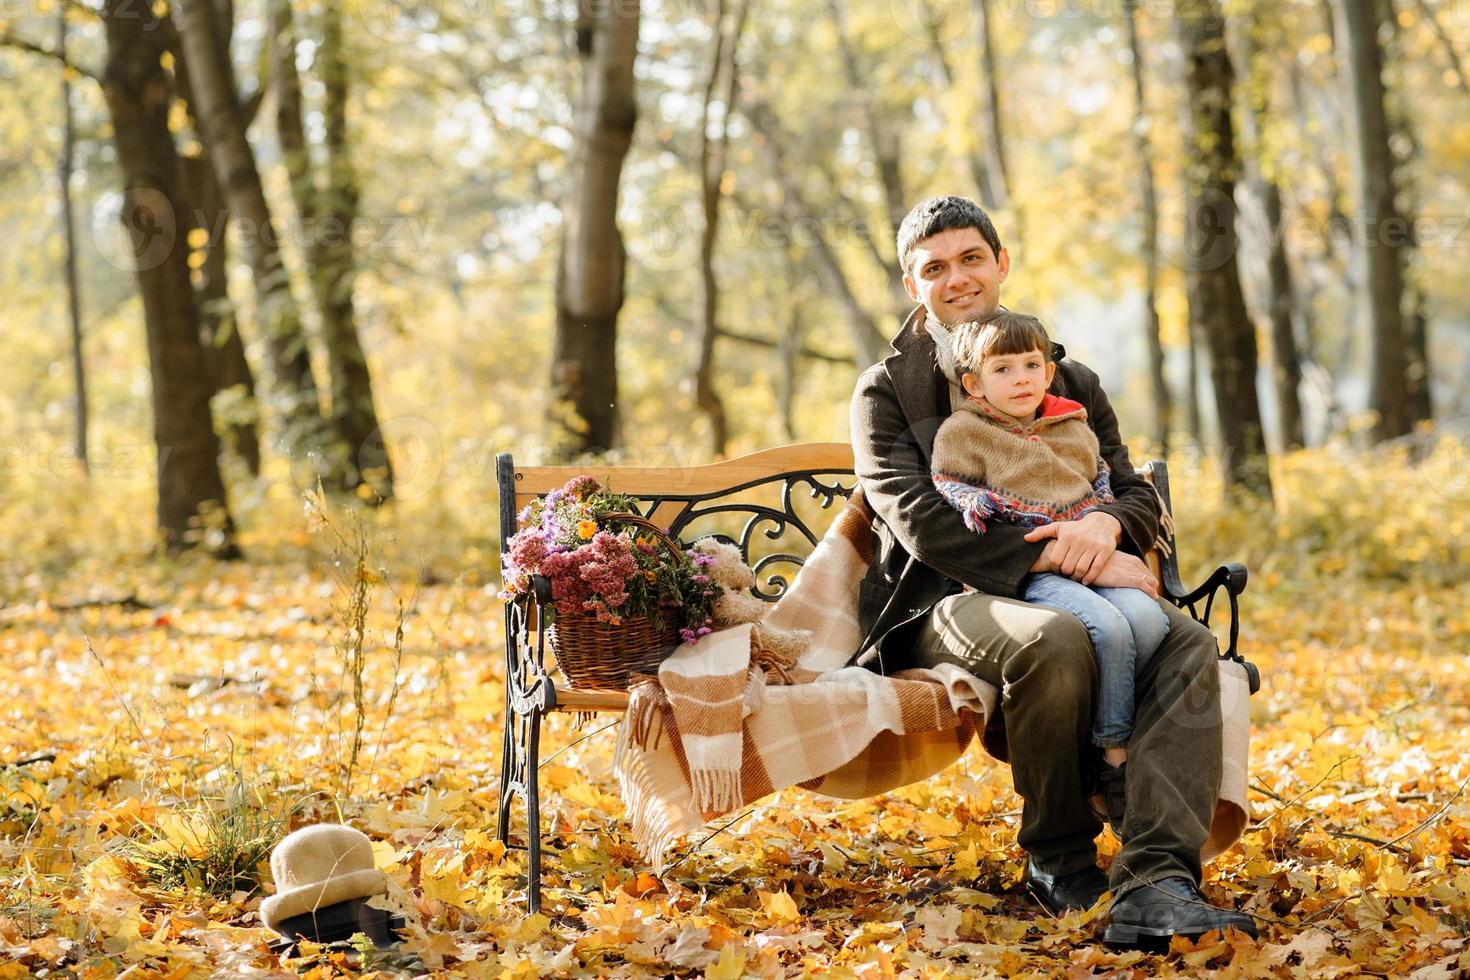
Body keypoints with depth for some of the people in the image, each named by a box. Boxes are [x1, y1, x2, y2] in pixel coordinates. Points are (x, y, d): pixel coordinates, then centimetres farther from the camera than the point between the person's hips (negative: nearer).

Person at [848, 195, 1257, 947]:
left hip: (1070, 591, 4)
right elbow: (920, 520, -9)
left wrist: (1107, 523, -14)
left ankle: (1155, 884, -40)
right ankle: (1058, 859, -15)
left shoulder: (1071, 381, 20)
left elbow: (1139, 494, 13)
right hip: (943, 603, -4)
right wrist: (1057, 559, -20)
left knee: (1188, 642, -27)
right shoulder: (886, 391, 6)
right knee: (1054, 641, -38)